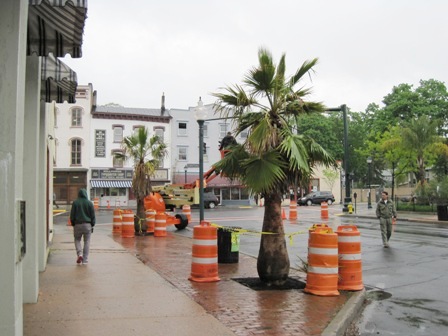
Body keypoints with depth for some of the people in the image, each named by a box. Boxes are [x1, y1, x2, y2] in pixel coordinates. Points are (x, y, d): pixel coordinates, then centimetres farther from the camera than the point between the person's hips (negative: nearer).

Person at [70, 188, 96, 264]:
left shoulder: (75, 203, -1)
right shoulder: (89, 203, 0)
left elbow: (72, 215, 1)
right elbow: (93, 216, 2)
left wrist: (73, 224, 12)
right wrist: (92, 225, 10)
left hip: (78, 224, 0)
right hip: (87, 224, 0)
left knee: (77, 240, 16)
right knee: (87, 242, 5)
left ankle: (79, 254, -7)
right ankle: (85, 260, 4)